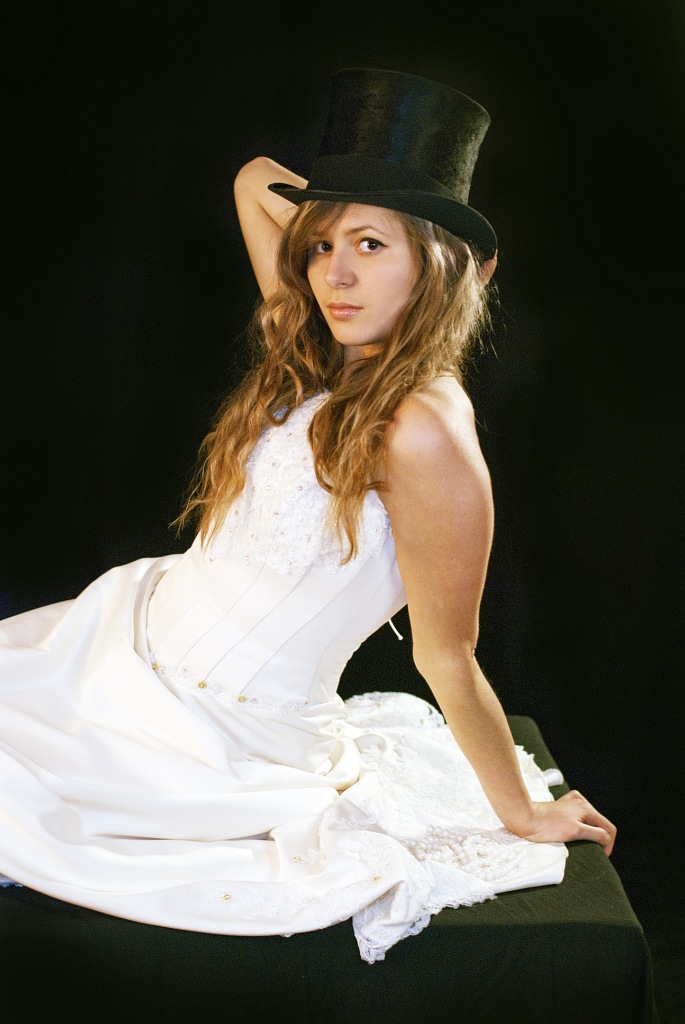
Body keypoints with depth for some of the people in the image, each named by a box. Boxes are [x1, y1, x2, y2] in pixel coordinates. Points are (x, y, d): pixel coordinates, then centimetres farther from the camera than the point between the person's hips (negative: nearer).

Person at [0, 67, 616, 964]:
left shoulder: (422, 430, -27)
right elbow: (255, 180, 11)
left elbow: (448, 660, -16)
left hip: (217, 738, -8)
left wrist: (524, 816, -7)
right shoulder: (317, 362, -3)